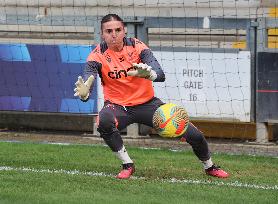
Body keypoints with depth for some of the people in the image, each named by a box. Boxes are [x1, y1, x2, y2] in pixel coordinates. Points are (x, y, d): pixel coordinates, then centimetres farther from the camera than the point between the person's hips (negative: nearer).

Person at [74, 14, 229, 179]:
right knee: (104, 121, -38)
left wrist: (149, 74, -49)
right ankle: (127, 165, -15)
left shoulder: (136, 46, -12)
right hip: (118, 106, -1)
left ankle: (209, 166, 26)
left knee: (194, 135, -7)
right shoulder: (98, 55, -11)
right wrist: (84, 93, -51)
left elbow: (160, 75, -24)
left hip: (146, 103, 1)